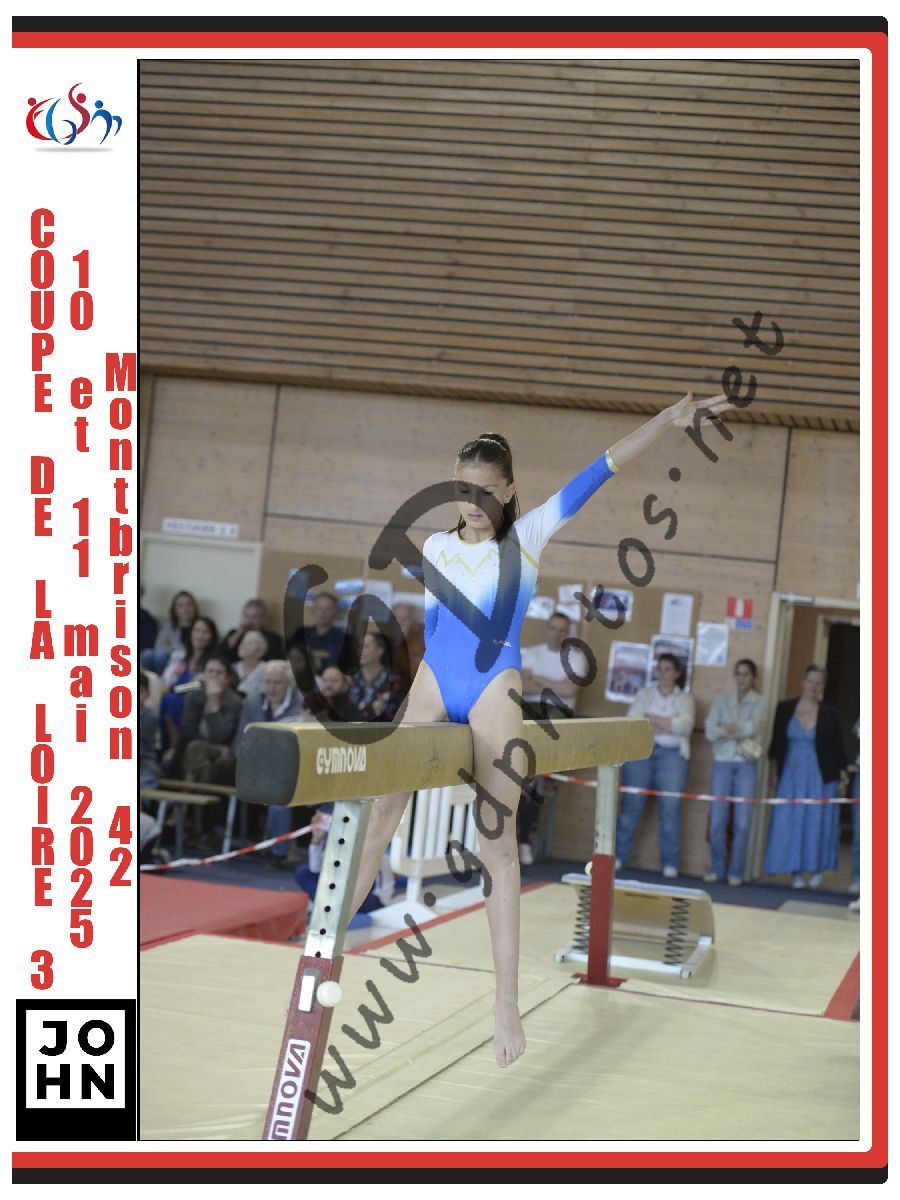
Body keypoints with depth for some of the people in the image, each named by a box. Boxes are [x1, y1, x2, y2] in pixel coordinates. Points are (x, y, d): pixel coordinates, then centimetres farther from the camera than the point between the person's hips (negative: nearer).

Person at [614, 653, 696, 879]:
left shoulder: (685, 698, 12)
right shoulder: (644, 694, 15)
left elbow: (686, 724, -6)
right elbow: (631, 722, -1)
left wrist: (651, 718, -5)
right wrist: (669, 726, -7)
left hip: (672, 756, -1)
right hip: (640, 752, 1)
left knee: (670, 809, -6)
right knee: (630, 805, -3)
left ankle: (670, 864, -3)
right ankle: (617, 856, 2)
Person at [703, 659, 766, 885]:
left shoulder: (759, 702, 7)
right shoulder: (722, 699, 11)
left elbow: (752, 727, -12)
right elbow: (710, 731, -3)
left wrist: (725, 727, -4)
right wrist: (739, 731, -12)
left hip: (746, 766, -1)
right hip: (722, 763, 1)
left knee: (742, 822, -2)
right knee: (717, 820, -3)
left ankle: (736, 871, 6)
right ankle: (716, 869, 9)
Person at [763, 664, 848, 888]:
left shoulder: (830, 715, 2)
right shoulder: (785, 709, 4)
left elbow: (838, 748, 5)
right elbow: (775, 743, 7)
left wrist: (842, 773, -1)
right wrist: (774, 771, 3)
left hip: (820, 777, -1)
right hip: (790, 776, 1)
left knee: (817, 822, 0)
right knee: (789, 822, -2)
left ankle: (817, 868, 17)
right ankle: (796, 871, 4)